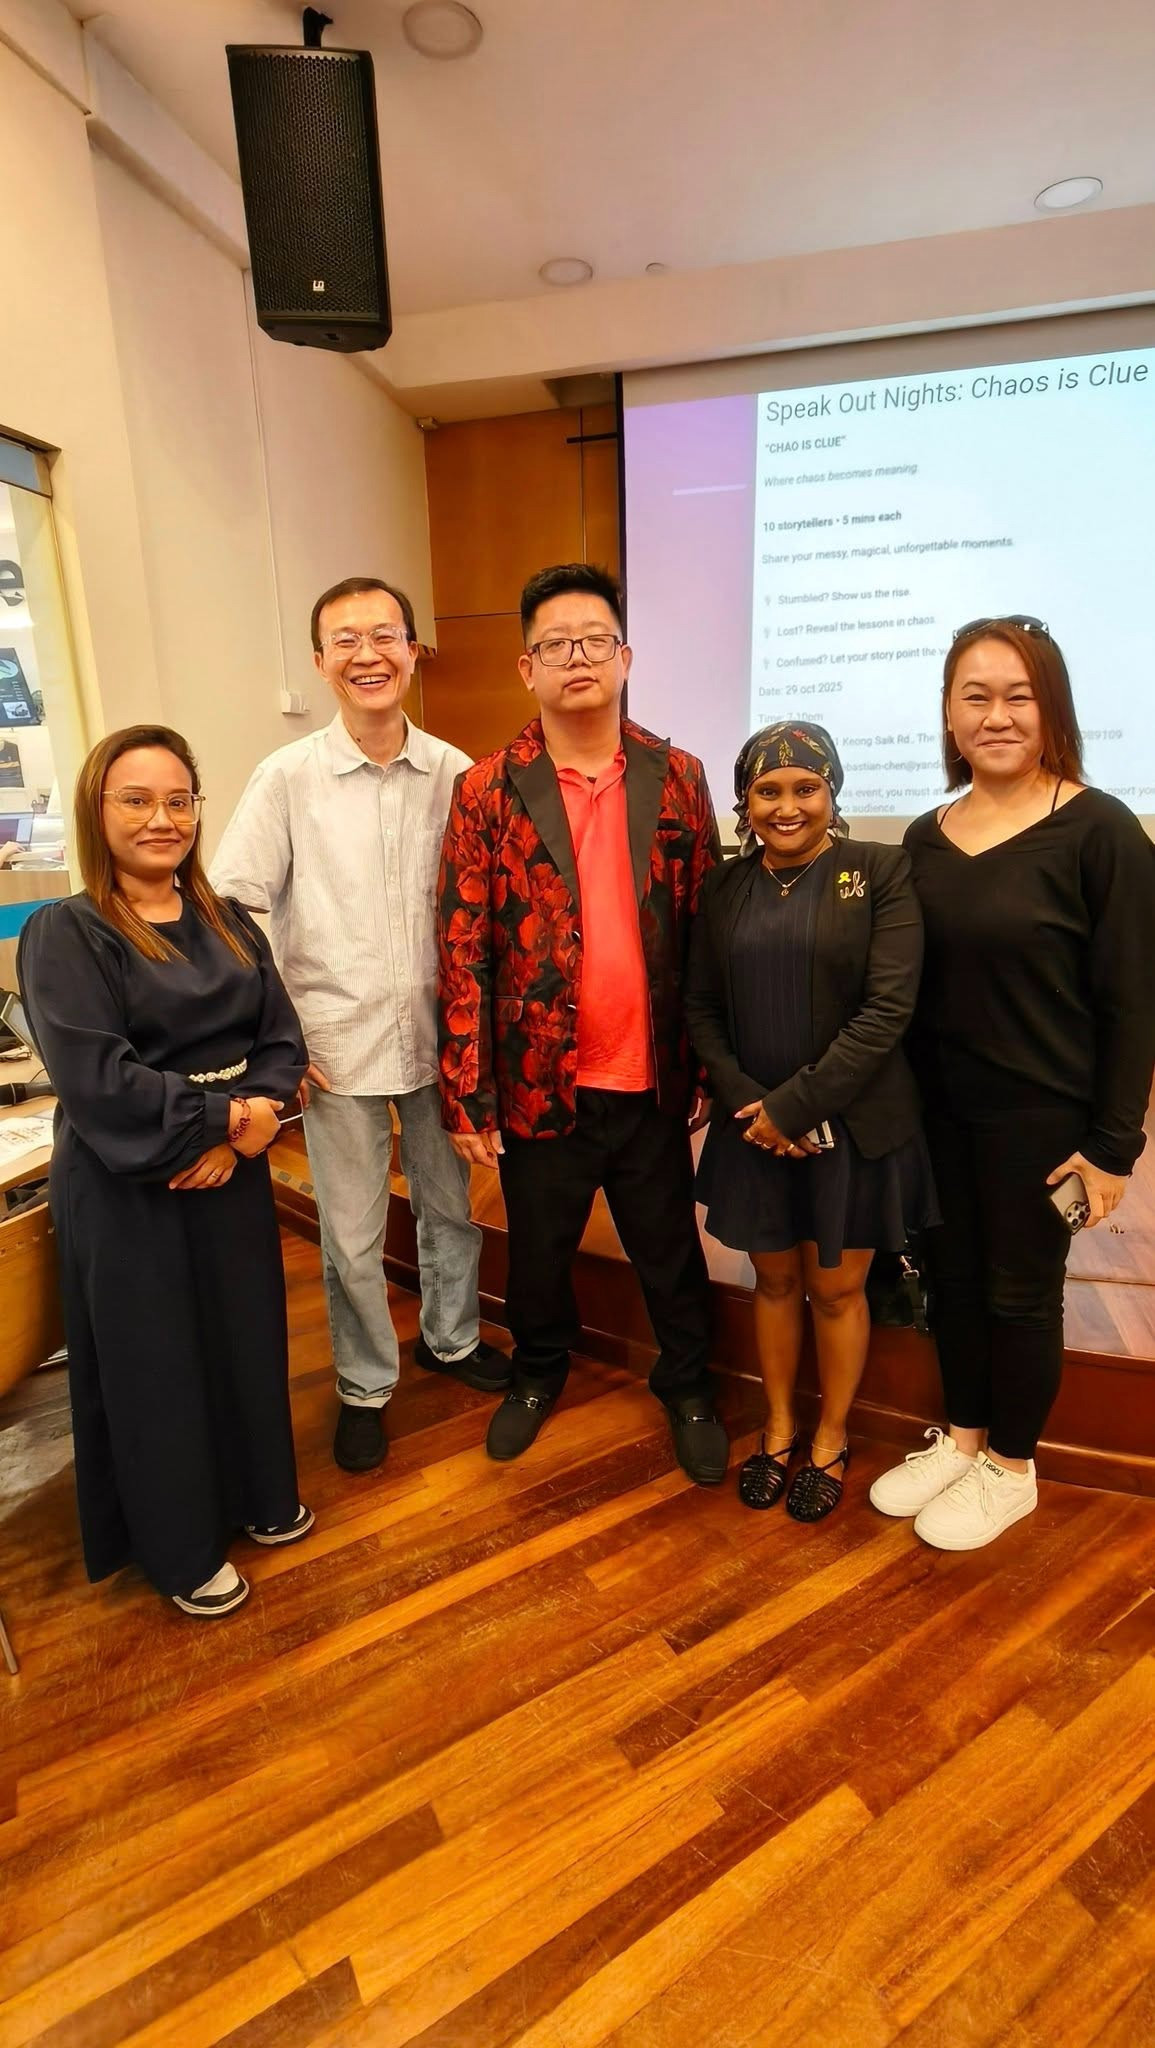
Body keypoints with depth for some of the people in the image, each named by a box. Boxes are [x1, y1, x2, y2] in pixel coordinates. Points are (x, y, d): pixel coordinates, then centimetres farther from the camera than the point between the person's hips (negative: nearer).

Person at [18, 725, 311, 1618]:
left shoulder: (229, 924, 5)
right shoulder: (63, 934, -11)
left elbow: (282, 1041, -1)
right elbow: (96, 1080, -21)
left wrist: (243, 1127, -17)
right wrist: (224, 1116, -20)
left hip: (233, 1173, 5)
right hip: (126, 1192, -5)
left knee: (247, 1338, 17)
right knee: (154, 1363, 11)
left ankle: (257, 1495, 42)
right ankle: (181, 1546, 33)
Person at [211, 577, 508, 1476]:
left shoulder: (454, 773, -2)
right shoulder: (287, 777, -7)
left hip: (438, 1036, 2)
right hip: (338, 1047, -2)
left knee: (451, 1207, 18)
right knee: (352, 1235, 10)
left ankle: (451, 1337, 45)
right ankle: (364, 1387, 34)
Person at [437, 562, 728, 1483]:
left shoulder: (679, 778, 1)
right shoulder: (487, 792, -5)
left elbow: (706, 930, 2)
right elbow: (464, 950, -6)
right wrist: (467, 1094, -7)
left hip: (651, 1078, 1)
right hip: (539, 1080, 0)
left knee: (671, 1247, 17)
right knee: (538, 1246, 19)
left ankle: (689, 1386, 42)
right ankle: (539, 1370, 47)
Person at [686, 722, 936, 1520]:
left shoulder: (882, 870, -8)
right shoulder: (726, 885, 4)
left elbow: (888, 1009, -14)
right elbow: (701, 1006, 5)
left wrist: (796, 1105, -16)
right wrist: (747, 1100, -10)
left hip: (852, 1122, -3)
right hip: (753, 1122, 3)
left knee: (836, 1289, 12)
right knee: (774, 1280, 17)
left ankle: (831, 1441, 34)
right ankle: (778, 1431, 38)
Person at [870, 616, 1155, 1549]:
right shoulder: (926, 839, 3)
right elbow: (909, 988, 7)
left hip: (1041, 1114, -5)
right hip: (939, 1105, 5)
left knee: (1020, 1290, 11)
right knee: (953, 1274, 16)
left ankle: (1011, 1468, 34)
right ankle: (963, 1436, 39)